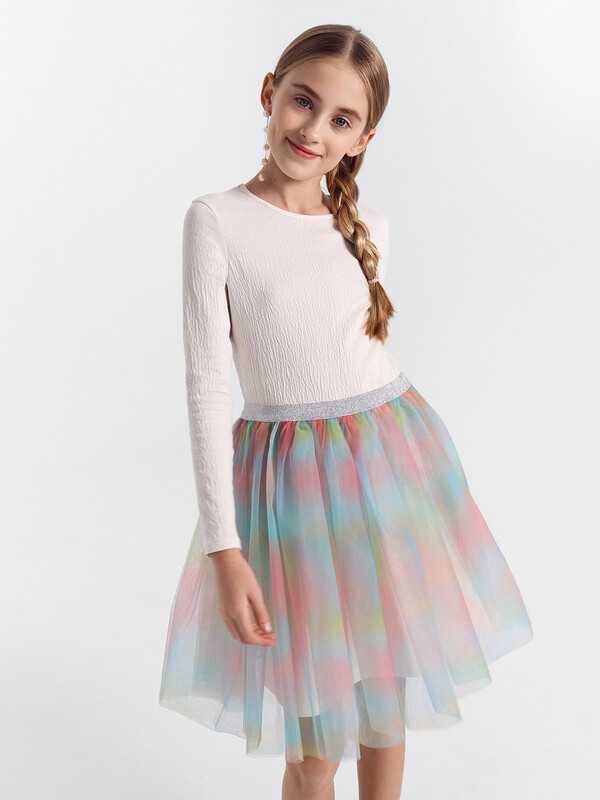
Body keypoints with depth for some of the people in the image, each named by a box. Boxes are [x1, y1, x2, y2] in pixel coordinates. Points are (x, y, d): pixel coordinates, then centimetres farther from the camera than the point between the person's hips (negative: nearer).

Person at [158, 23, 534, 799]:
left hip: (393, 460, 4)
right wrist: (224, 548, -14)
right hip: (289, 479, -4)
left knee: (386, 702, 17)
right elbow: (208, 386, -12)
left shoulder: (367, 227, 3)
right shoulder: (216, 220, -9)